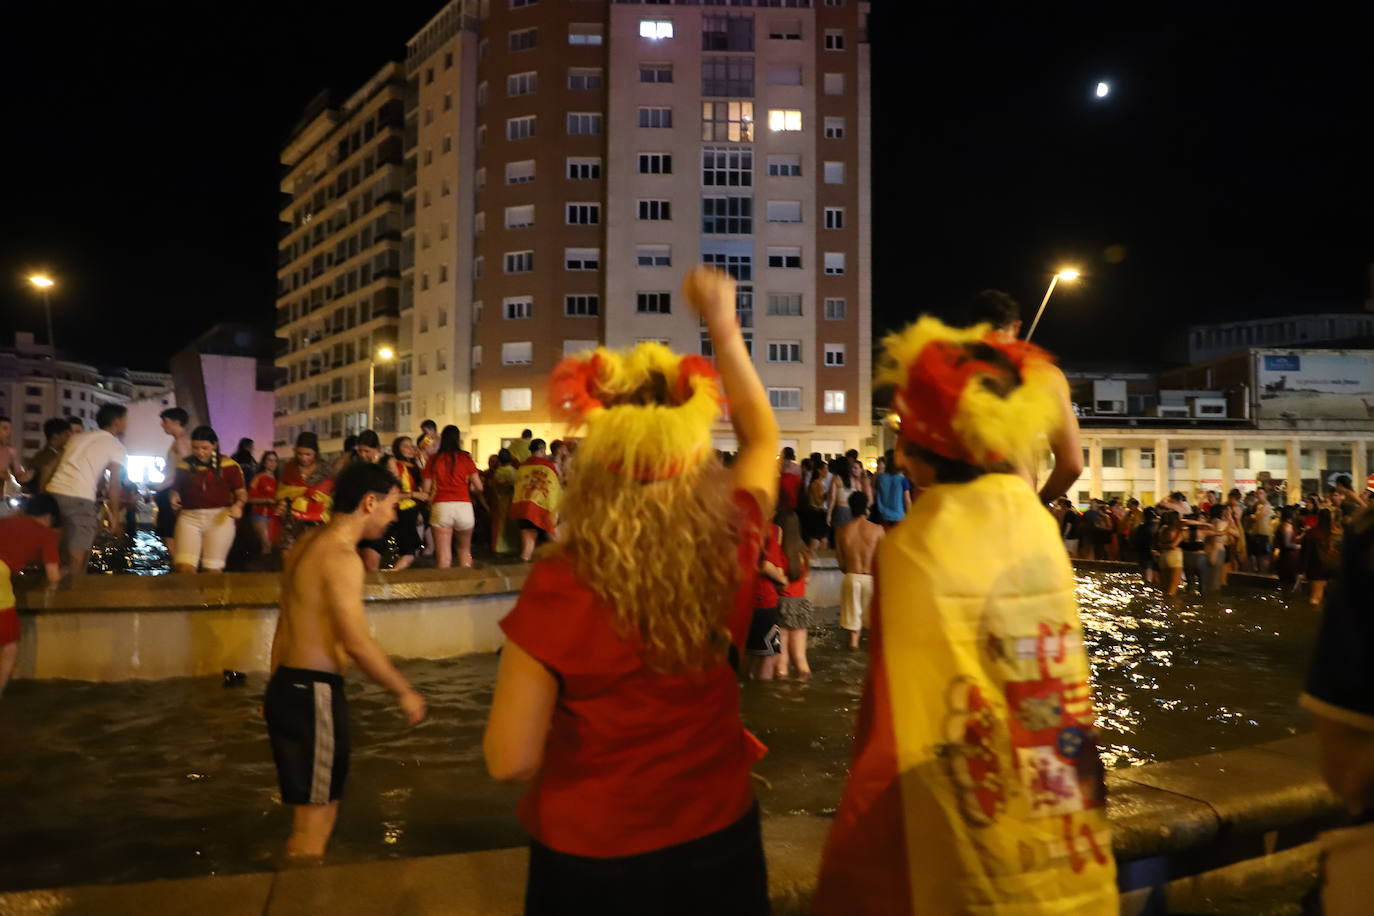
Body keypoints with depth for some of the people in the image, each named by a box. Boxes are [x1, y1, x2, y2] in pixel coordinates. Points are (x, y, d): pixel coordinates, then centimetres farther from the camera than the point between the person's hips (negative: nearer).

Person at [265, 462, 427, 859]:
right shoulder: (342, 557, -18)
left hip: (288, 686, 10)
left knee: (314, 815, 22)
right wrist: (404, 692, -12)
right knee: (314, 824, 3)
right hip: (314, 694, -10)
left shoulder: (307, 543, 11)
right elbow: (357, 644, -23)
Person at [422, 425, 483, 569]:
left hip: (441, 506, -1)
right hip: (464, 506, 1)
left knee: (443, 556, 0)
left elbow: (426, 490, 4)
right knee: (465, 550, 20)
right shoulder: (465, 458, 4)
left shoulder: (434, 460, 5)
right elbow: (479, 487, 1)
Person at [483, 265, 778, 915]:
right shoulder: (731, 548, -15)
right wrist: (723, 326, 7)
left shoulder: (561, 584, -25)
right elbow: (763, 439, 5)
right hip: (717, 838, 3)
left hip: (593, 857, -3)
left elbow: (511, 760, -19)